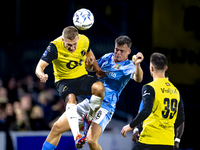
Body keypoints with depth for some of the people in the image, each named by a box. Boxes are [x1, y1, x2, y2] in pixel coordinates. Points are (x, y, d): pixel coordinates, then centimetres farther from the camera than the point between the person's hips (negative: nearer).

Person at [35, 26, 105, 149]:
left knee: (99, 87, -30)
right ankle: (77, 135, -49)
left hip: (82, 77, 3)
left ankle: (91, 118, -5)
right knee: (70, 98, -37)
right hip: (64, 81, -3)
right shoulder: (55, 47, -20)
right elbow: (40, 66, -20)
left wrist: (98, 71, 19)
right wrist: (41, 74, -43)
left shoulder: (84, 40, -8)